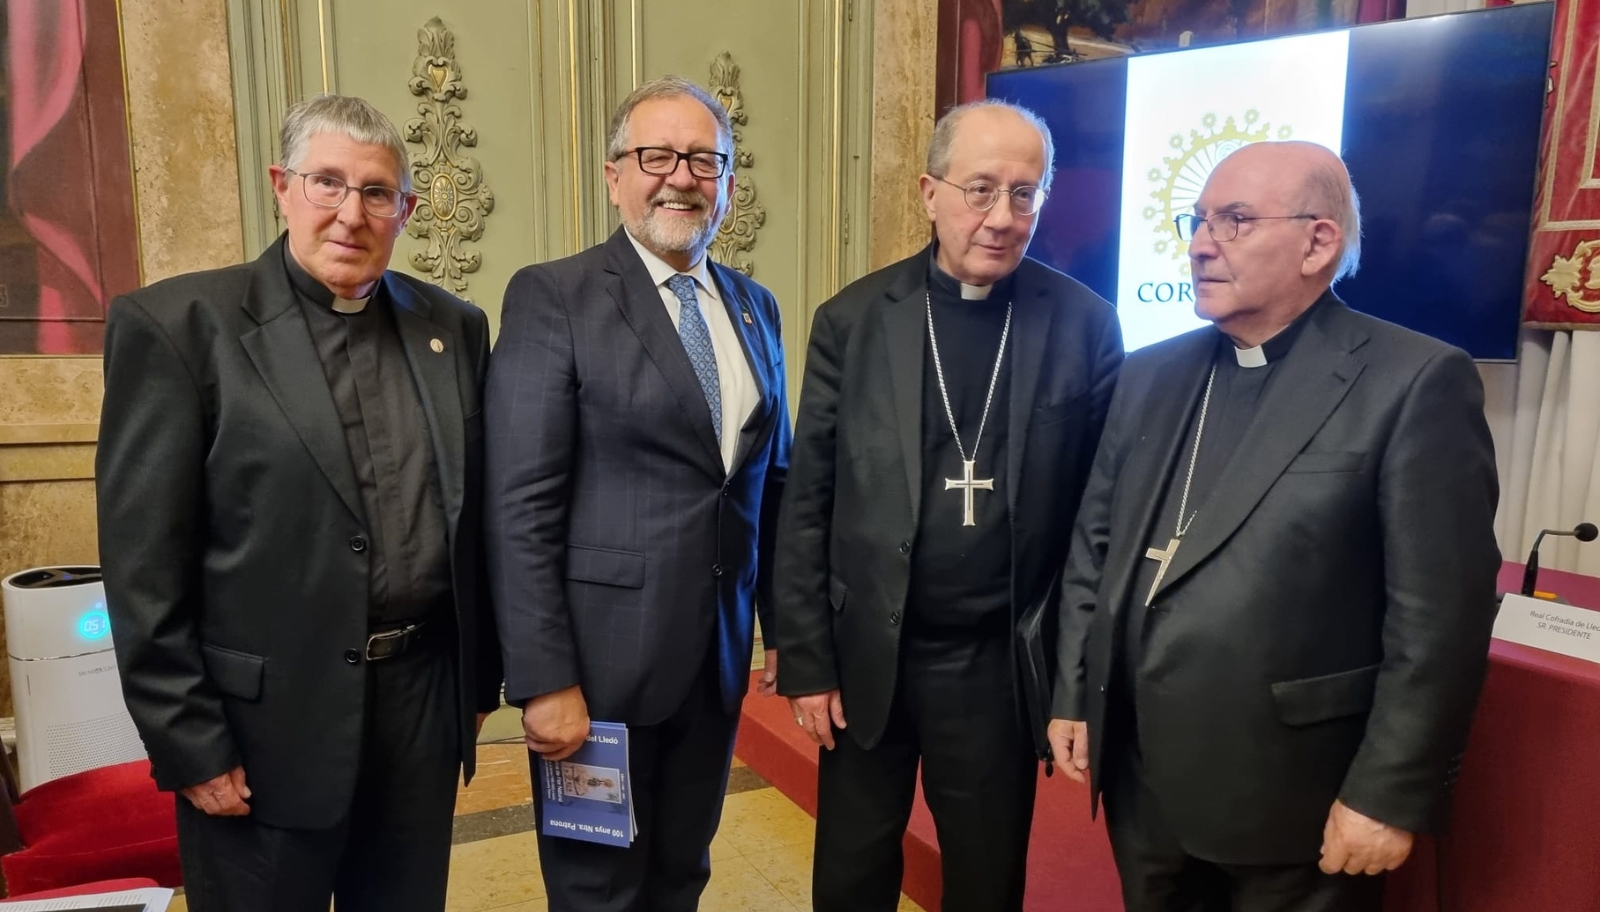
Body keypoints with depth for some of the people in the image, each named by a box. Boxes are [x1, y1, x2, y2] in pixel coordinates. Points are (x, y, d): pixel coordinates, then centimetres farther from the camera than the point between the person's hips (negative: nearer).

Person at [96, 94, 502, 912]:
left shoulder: (454, 327, 4)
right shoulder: (178, 325, -8)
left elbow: (474, 517, 8)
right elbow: (145, 566, -9)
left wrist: (478, 678, 9)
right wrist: (189, 744, -9)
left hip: (424, 703, 4)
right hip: (265, 725, -3)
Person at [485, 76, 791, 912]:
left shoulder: (755, 306, 8)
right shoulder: (552, 296, -10)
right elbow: (522, 506, -14)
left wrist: (781, 621, 11)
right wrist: (545, 679, -17)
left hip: (719, 652, 5)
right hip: (601, 655, -5)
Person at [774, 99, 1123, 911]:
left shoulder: (1084, 326, -4)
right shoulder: (852, 320, -4)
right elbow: (807, 505, -2)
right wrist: (807, 661, -3)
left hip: (1003, 663, 0)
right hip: (868, 656, 1)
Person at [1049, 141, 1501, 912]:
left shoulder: (1415, 383, -11)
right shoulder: (1150, 375, 7)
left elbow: (1439, 616, -13)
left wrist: (1389, 794, -13)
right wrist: (1072, 696, 8)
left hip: (1291, 804, -5)